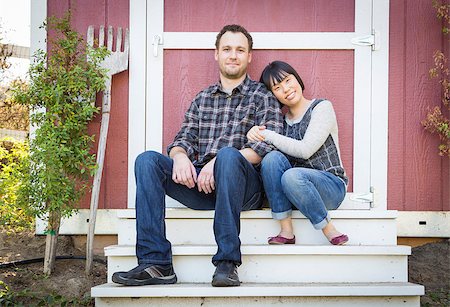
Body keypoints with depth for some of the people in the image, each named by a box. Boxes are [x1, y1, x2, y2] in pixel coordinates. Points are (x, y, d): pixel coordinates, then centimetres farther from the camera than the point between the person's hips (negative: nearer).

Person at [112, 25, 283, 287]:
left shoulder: (263, 97, 11)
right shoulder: (202, 99, 24)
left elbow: (267, 147, -4)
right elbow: (184, 139, 15)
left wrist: (219, 162, -18)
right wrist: (180, 156, -11)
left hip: (245, 186, -4)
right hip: (200, 183, 4)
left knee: (228, 155, -37)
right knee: (147, 160, -19)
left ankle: (227, 262, -36)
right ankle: (156, 263, -27)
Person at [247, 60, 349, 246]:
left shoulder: (322, 107, -2)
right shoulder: (282, 120, 15)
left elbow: (305, 150, -15)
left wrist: (268, 136, -11)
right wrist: (257, 133, -13)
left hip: (331, 185, -5)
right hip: (297, 189, 5)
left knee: (292, 176, -35)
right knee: (272, 158, -23)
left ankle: (330, 232, -19)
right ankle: (286, 231, -23)